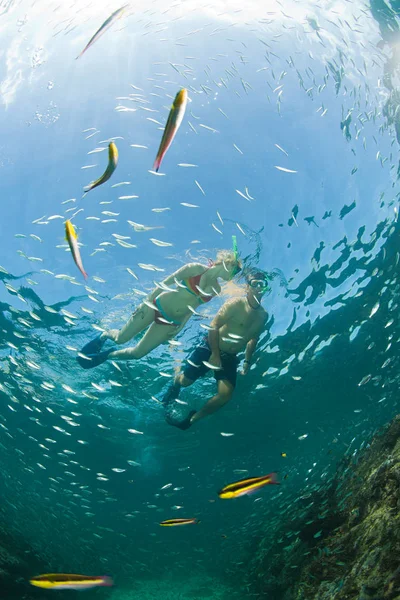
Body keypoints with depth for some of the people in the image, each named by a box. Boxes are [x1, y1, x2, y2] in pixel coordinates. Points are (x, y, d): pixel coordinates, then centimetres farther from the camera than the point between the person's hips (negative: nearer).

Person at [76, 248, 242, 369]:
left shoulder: (215, 290, 1)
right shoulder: (196, 269, -13)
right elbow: (166, 283, -10)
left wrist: (180, 327, 8)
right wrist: (146, 302, -12)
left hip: (171, 323, 4)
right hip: (156, 306, -4)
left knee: (138, 353, 6)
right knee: (121, 338, 3)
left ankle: (105, 355, 31)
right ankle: (104, 335, 37)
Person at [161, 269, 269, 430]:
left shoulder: (263, 315, 1)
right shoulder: (235, 304, -18)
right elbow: (214, 325, -20)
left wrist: (247, 361, 13)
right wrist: (215, 354, -20)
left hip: (230, 357, 5)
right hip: (210, 347, -5)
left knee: (225, 395, -9)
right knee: (185, 381, 1)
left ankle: (192, 419, 10)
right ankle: (175, 384, 41)